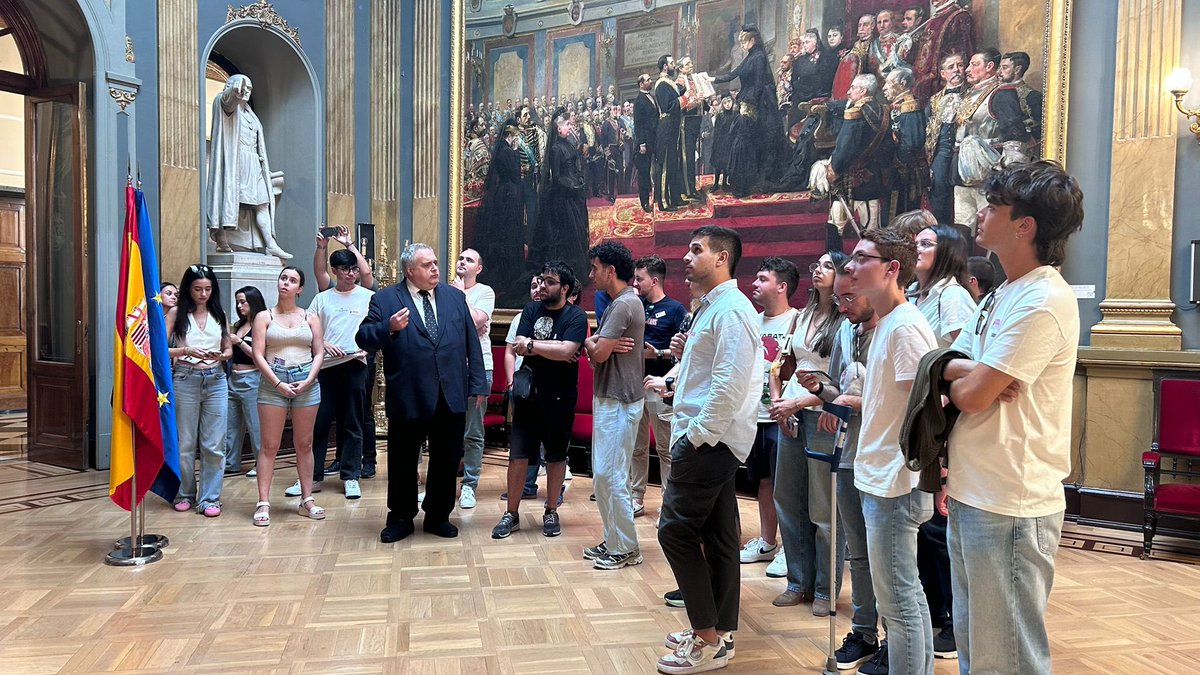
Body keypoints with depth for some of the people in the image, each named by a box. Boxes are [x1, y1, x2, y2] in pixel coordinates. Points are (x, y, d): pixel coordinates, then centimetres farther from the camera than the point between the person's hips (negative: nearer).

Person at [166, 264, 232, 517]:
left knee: (214, 444, 2)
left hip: (216, 380, 2)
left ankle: (210, 498, 10)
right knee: (185, 443, 7)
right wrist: (186, 351, -21)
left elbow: (229, 348, 13)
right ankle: (185, 493, 22)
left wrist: (222, 355, -8)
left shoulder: (219, 314, 9)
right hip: (185, 380, -2)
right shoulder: (176, 313, 1)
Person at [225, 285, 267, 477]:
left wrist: (239, 342, -16)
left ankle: (261, 463, 6)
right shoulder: (238, 325, 14)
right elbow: (230, 351, 16)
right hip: (233, 378, 8)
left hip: (250, 379, -8)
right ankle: (231, 462, 19)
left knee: (255, 424, -2)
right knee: (230, 423, 11)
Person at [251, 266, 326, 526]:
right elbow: (258, 355, -2)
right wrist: (278, 384, -11)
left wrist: (308, 380, -9)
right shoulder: (264, 317, 6)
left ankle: (307, 500, 13)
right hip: (273, 382, -1)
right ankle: (263, 503, 1)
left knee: (304, 444, 7)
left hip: (306, 382, 2)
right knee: (269, 446, -1)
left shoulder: (310, 318, 10)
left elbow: (319, 353, 6)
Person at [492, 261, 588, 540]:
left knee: (556, 456, 10)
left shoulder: (576, 316, -7)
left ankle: (551, 512, 25)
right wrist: (554, 349, -15)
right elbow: (518, 347, -7)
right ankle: (511, 514, 15)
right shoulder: (531, 310, 5)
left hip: (559, 398, -3)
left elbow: (566, 351, -22)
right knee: (517, 455, 4)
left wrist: (532, 345, -14)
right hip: (528, 393, 3)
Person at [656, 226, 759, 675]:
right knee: (718, 536, 13)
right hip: (709, 440, 10)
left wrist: (696, 435, -19)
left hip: (708, 441, -10)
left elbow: (729, 385, -23)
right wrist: (684, 356, 6)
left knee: (676, 530, -6)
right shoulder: (709, 308, 17)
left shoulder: (730, 310, -15)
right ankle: (720, 631, 23)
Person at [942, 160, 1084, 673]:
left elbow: (971, 395, -19)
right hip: (970, 495, 10)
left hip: (1008, 507, -9)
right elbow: (948, 365, 14)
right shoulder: (1002, 295, 13)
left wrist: (967, 378, 1)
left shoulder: (1044, 301, -18)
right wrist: (976, 373, -6)